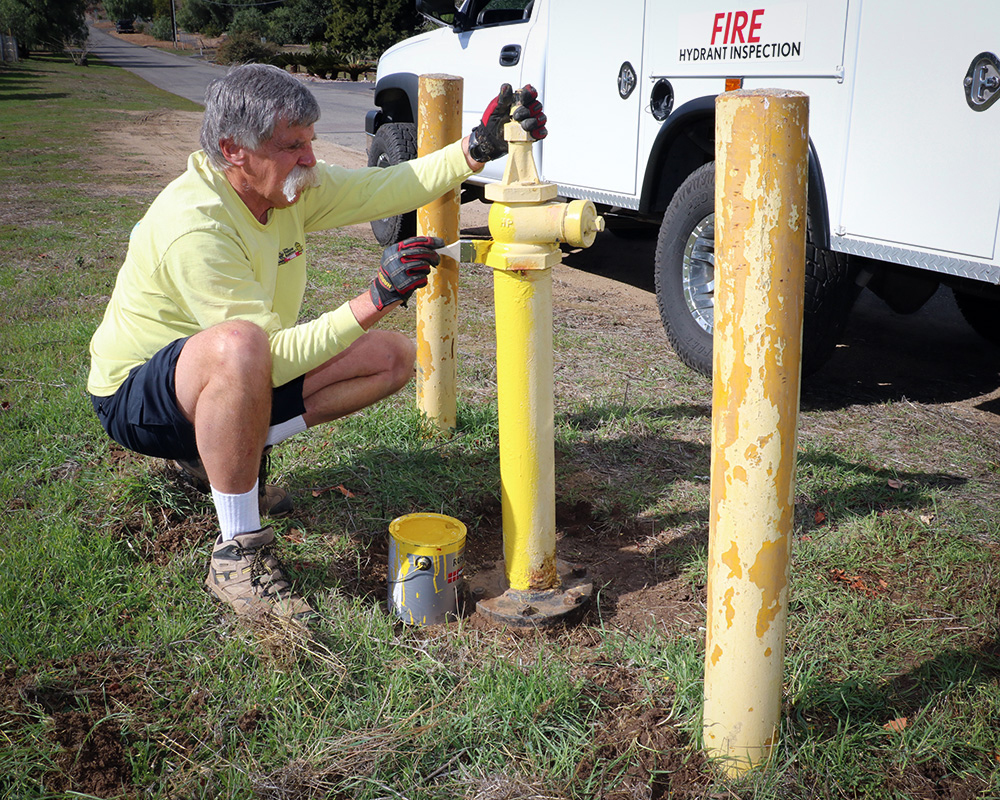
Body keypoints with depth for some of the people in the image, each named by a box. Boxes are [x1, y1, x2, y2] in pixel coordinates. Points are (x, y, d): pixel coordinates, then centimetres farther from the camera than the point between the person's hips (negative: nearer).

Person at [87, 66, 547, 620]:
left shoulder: (289, 186, -6)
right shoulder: (194, 229, -30)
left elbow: (384, 187, -7)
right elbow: (273, 356, -32)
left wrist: (479, 147, -20)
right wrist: (375, 300, -38)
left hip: (242, 380, 9)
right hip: (137, 395, -8)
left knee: (393, 358, -3)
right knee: (238, 346, -44)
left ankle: (223, 453, 5)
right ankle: (236, 554, -28)